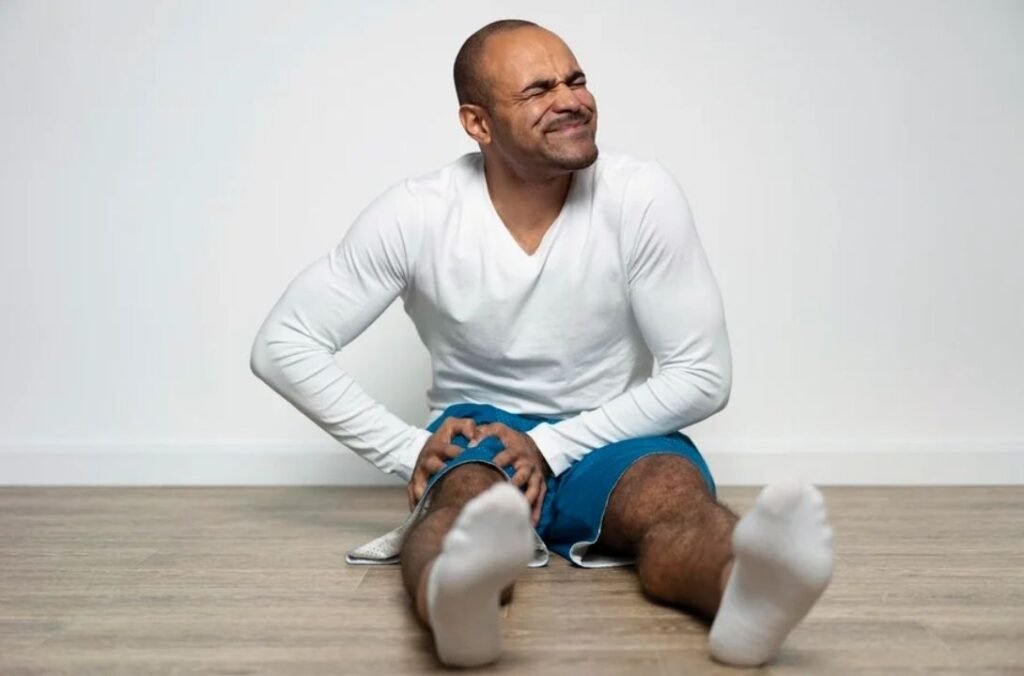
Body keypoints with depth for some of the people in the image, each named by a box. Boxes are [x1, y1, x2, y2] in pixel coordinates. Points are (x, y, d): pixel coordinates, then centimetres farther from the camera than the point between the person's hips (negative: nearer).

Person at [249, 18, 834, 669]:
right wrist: (407, 450, -15)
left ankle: (750, 591, -67)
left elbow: (703, 376, -10)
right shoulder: (416, 216, -12)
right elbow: (283, 345, -8)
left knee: (678, 494, -34)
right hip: (479, 434, 0)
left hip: (612, 436, 1)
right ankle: (457, 599, -70)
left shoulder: (643, 195, -13)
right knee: (468, 497, -36)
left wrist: (552, 447, -17)